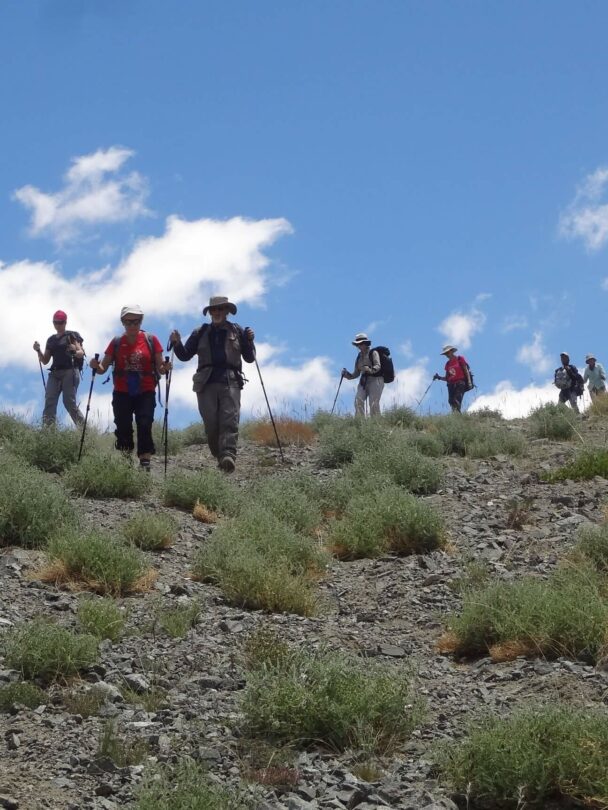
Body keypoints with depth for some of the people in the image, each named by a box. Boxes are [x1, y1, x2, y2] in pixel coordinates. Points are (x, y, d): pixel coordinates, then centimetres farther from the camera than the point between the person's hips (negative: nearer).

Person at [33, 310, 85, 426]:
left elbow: (81, 353, -4)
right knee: (49, 402, -12)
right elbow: (45, 361, 20)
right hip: (54, 373, 5)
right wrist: (38, 351, 1)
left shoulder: (72, 336, 6)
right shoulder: (51, 340, 22)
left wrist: (75, 351, -27)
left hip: (70, 372, -5)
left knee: (69, 402, -15)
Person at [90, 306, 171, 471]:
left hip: (145, 393, -2)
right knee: (123, 427, 0)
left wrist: (165, 368, -20)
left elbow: (159, 367, 3)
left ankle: (145, 464, -17)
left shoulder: (151, 340, 1)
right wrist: (96, 366, -17)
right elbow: (103, 368, 5)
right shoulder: (116, 343, 4)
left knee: (144, 425, -13)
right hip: (122, 393, 2)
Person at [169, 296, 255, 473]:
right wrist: (177, 343, 2)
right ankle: (219, 456, 3)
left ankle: (228, 456, -32)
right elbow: (185, 355, 21)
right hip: (206, 384, 2)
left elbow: (249, 358, 16)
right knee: (211, 423, -7)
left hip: (230, 383, -2)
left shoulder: (237, 331, 16)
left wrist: (249, 341, -2)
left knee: (230, 420, -18)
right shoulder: (201, 332, 20)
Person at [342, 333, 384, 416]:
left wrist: (370, 370, -32)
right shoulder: (359, 357, 20)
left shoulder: (373, 353, 3)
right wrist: (347, 375, 3)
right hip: (363, 381, 5)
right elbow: (356, 374, 21)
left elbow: (378, 366, -13)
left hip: (375, 379, -5)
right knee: (358, 400, -17)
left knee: (373, 403, -15)